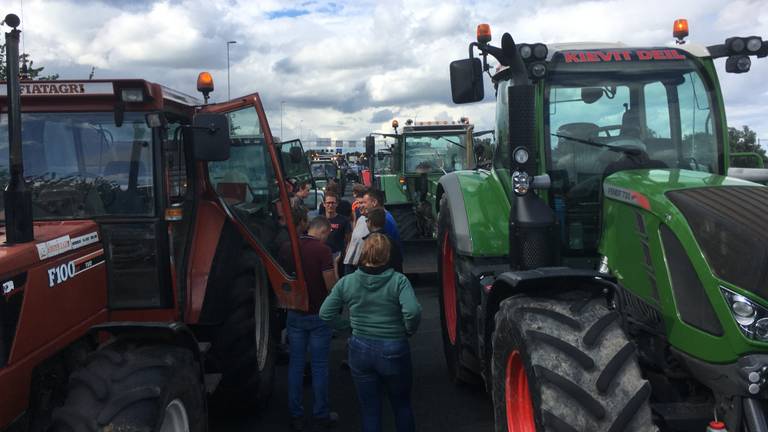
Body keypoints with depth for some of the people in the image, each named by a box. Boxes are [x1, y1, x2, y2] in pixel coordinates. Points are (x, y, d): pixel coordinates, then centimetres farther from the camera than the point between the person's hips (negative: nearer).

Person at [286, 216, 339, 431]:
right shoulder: (322, 250, -15)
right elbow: (331, 286, -16)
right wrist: (334, 268, 2)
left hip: (295, 314, 4)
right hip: (318, 315, -4)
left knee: (296, 363, 11)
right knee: (319, 365, 7)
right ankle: (321, 414, 17)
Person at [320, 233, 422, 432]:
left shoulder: (347, 282, -6)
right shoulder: (398, 281, -14)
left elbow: (325, 314, -4)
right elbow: (412, 311, -27)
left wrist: (349, 325, 6)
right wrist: (409, 330, -8)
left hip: (360, 351, 2)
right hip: (393, 351, -2)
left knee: (369, 412, 15)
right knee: (402, 406, 21)